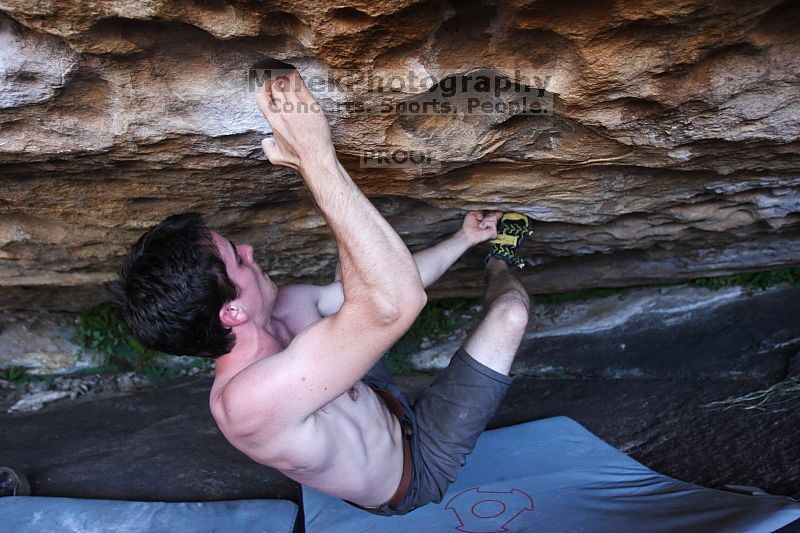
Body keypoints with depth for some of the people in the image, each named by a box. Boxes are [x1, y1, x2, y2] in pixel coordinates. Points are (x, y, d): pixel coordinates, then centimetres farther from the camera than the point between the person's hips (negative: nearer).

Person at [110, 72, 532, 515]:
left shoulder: (283, 309, -16)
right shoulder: (250, 401, -43)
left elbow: (380, 285, -1)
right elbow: (396, 300, -54)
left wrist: (464, 238, 8)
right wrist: (315, 156, -54)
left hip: (391, 419, 8)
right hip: (418, 467, -8)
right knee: (508, 312, -15)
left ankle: (488, 251, 39)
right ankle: (499, 265, 24)